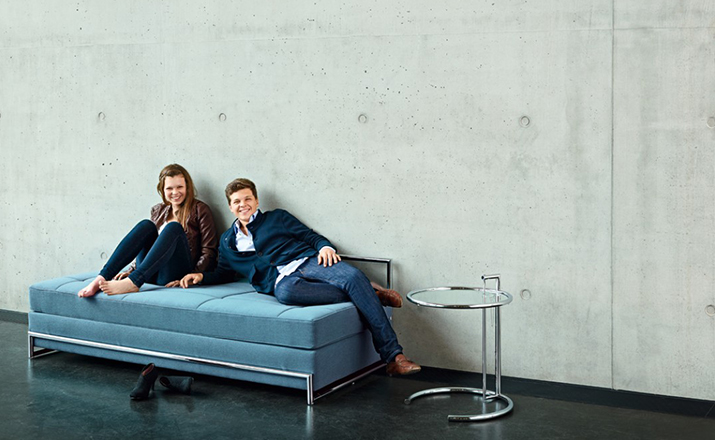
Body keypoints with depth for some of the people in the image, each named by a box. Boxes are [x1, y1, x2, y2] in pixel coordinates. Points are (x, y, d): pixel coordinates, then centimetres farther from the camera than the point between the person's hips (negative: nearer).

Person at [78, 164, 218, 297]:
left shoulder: (199, 209, 5)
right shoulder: (158, 210, 19)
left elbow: (209, 251, -2)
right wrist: (132, 270, 11)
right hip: (152, 274, 4)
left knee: (174, 227, -27)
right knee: (146, 225, -19)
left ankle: (132, 282, -43)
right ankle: (101, 279, -32)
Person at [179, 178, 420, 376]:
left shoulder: (277, 217, 22)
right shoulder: (227, 241, 30)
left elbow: (309, 235, 14)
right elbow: (224, 273, 35)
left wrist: (325, 246, -8)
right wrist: (201, 276, 15)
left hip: (308, 262, 1)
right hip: (281, 280, 0)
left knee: (353, 277, -33)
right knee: (285, 293, -42)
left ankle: (393, 356, -35)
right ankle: (370, 295, -28)